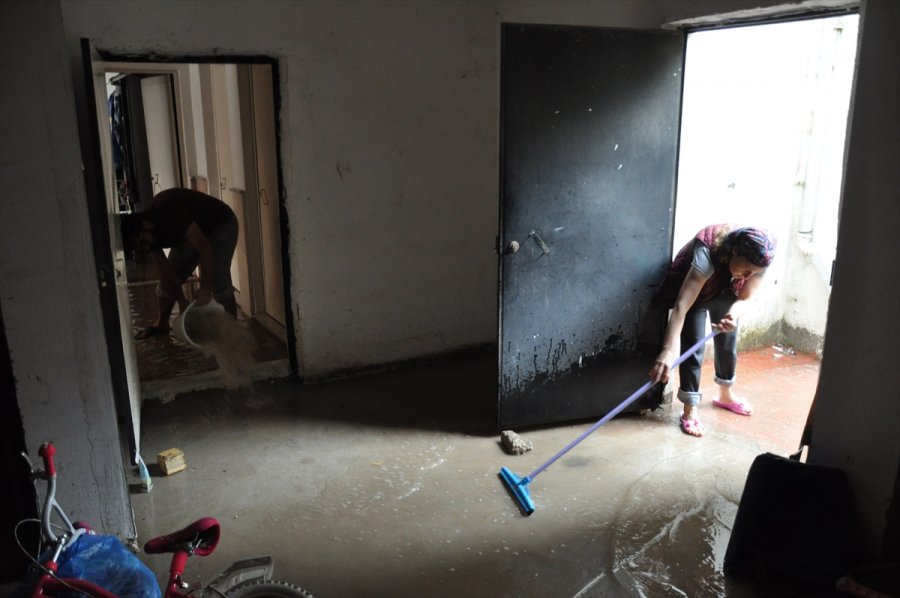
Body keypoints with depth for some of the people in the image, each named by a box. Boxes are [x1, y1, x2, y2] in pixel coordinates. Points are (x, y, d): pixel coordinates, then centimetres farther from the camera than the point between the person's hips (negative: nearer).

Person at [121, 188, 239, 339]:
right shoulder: (148, 236, -15)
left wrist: (205, 288, -40)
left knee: (218, 280, -23)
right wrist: (182, 300, -17)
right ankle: (161, 324, 25)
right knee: (167, 281, 5)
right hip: (191, 231, 7)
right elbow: (165, 269, -9)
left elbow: (205, 249, -40)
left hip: (221, 224, -7)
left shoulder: (169, 213, -39)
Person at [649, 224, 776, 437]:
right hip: (694, 289, -5)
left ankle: (725, 395, 39)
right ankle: (690, 411, -2)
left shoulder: (758, 257, -31)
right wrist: (668, 350, -62)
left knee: (728, 343, 15)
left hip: (726, 293, 5)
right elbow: (681, 306, -53)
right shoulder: (708, 252, -46)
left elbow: (744, 298, -22)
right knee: (694, 347, -13)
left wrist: (733, 315, -47)